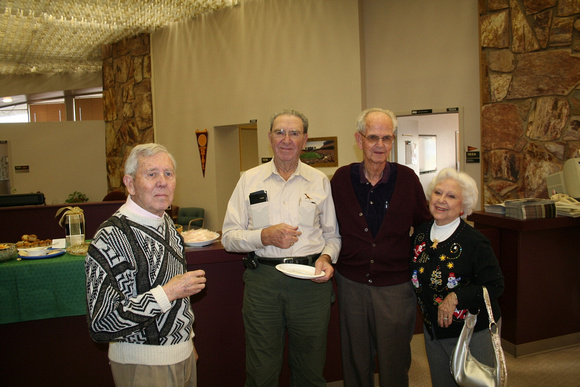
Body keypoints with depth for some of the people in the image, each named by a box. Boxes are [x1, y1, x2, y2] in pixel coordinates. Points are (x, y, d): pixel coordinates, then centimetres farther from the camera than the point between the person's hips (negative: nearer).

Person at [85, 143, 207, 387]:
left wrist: (188, 339, 18)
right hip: (143, 364, -7)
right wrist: (167, 293, -26)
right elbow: (101, 325, -25)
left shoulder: (165, 223, 3)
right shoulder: (111, 238, -23)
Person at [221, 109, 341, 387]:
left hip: (311, 281, 1)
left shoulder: (320, 181, 7)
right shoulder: (249, 180, 5)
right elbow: (229, 237, 2)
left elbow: (333, 234, 12)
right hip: (262, 279, 0)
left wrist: (326, 257, -8)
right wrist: (265, 236, -14)